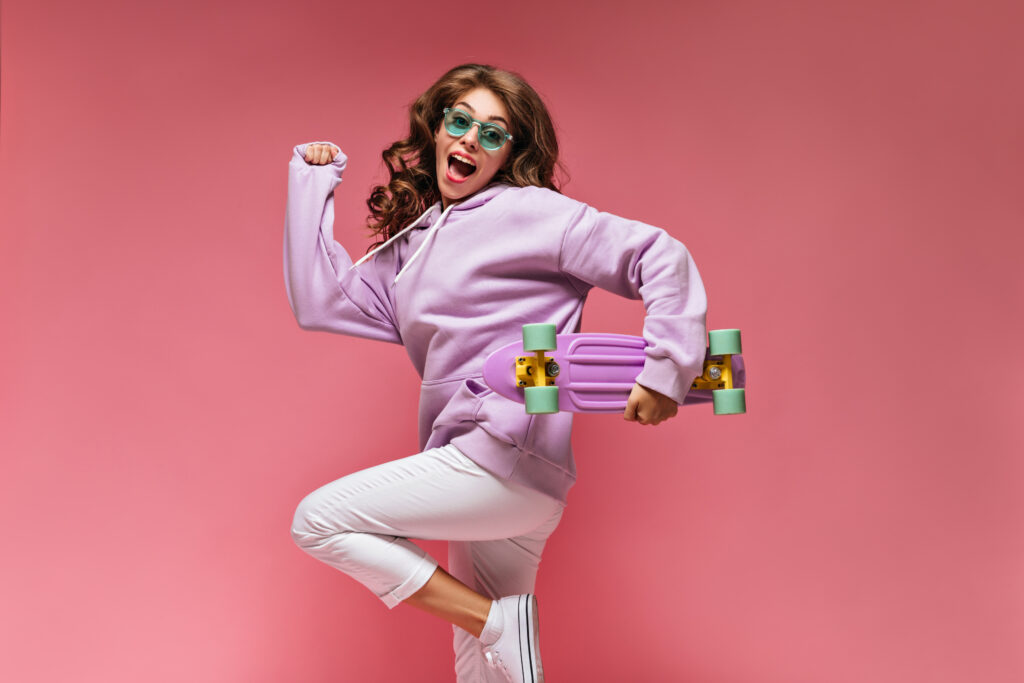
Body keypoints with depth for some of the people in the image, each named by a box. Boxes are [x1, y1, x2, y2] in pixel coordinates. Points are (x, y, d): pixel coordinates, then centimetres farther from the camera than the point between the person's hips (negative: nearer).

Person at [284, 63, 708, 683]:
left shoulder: (527, 211, -3)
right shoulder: (410, 248, 19)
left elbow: (662, 258, -8)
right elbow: (318, 301, 15)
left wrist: (666, 369, -18)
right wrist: (313, 182, 18)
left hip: (511, 456, -8)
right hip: (481, 475, 8)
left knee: (318, 520, -6)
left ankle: (498, 621, -5)